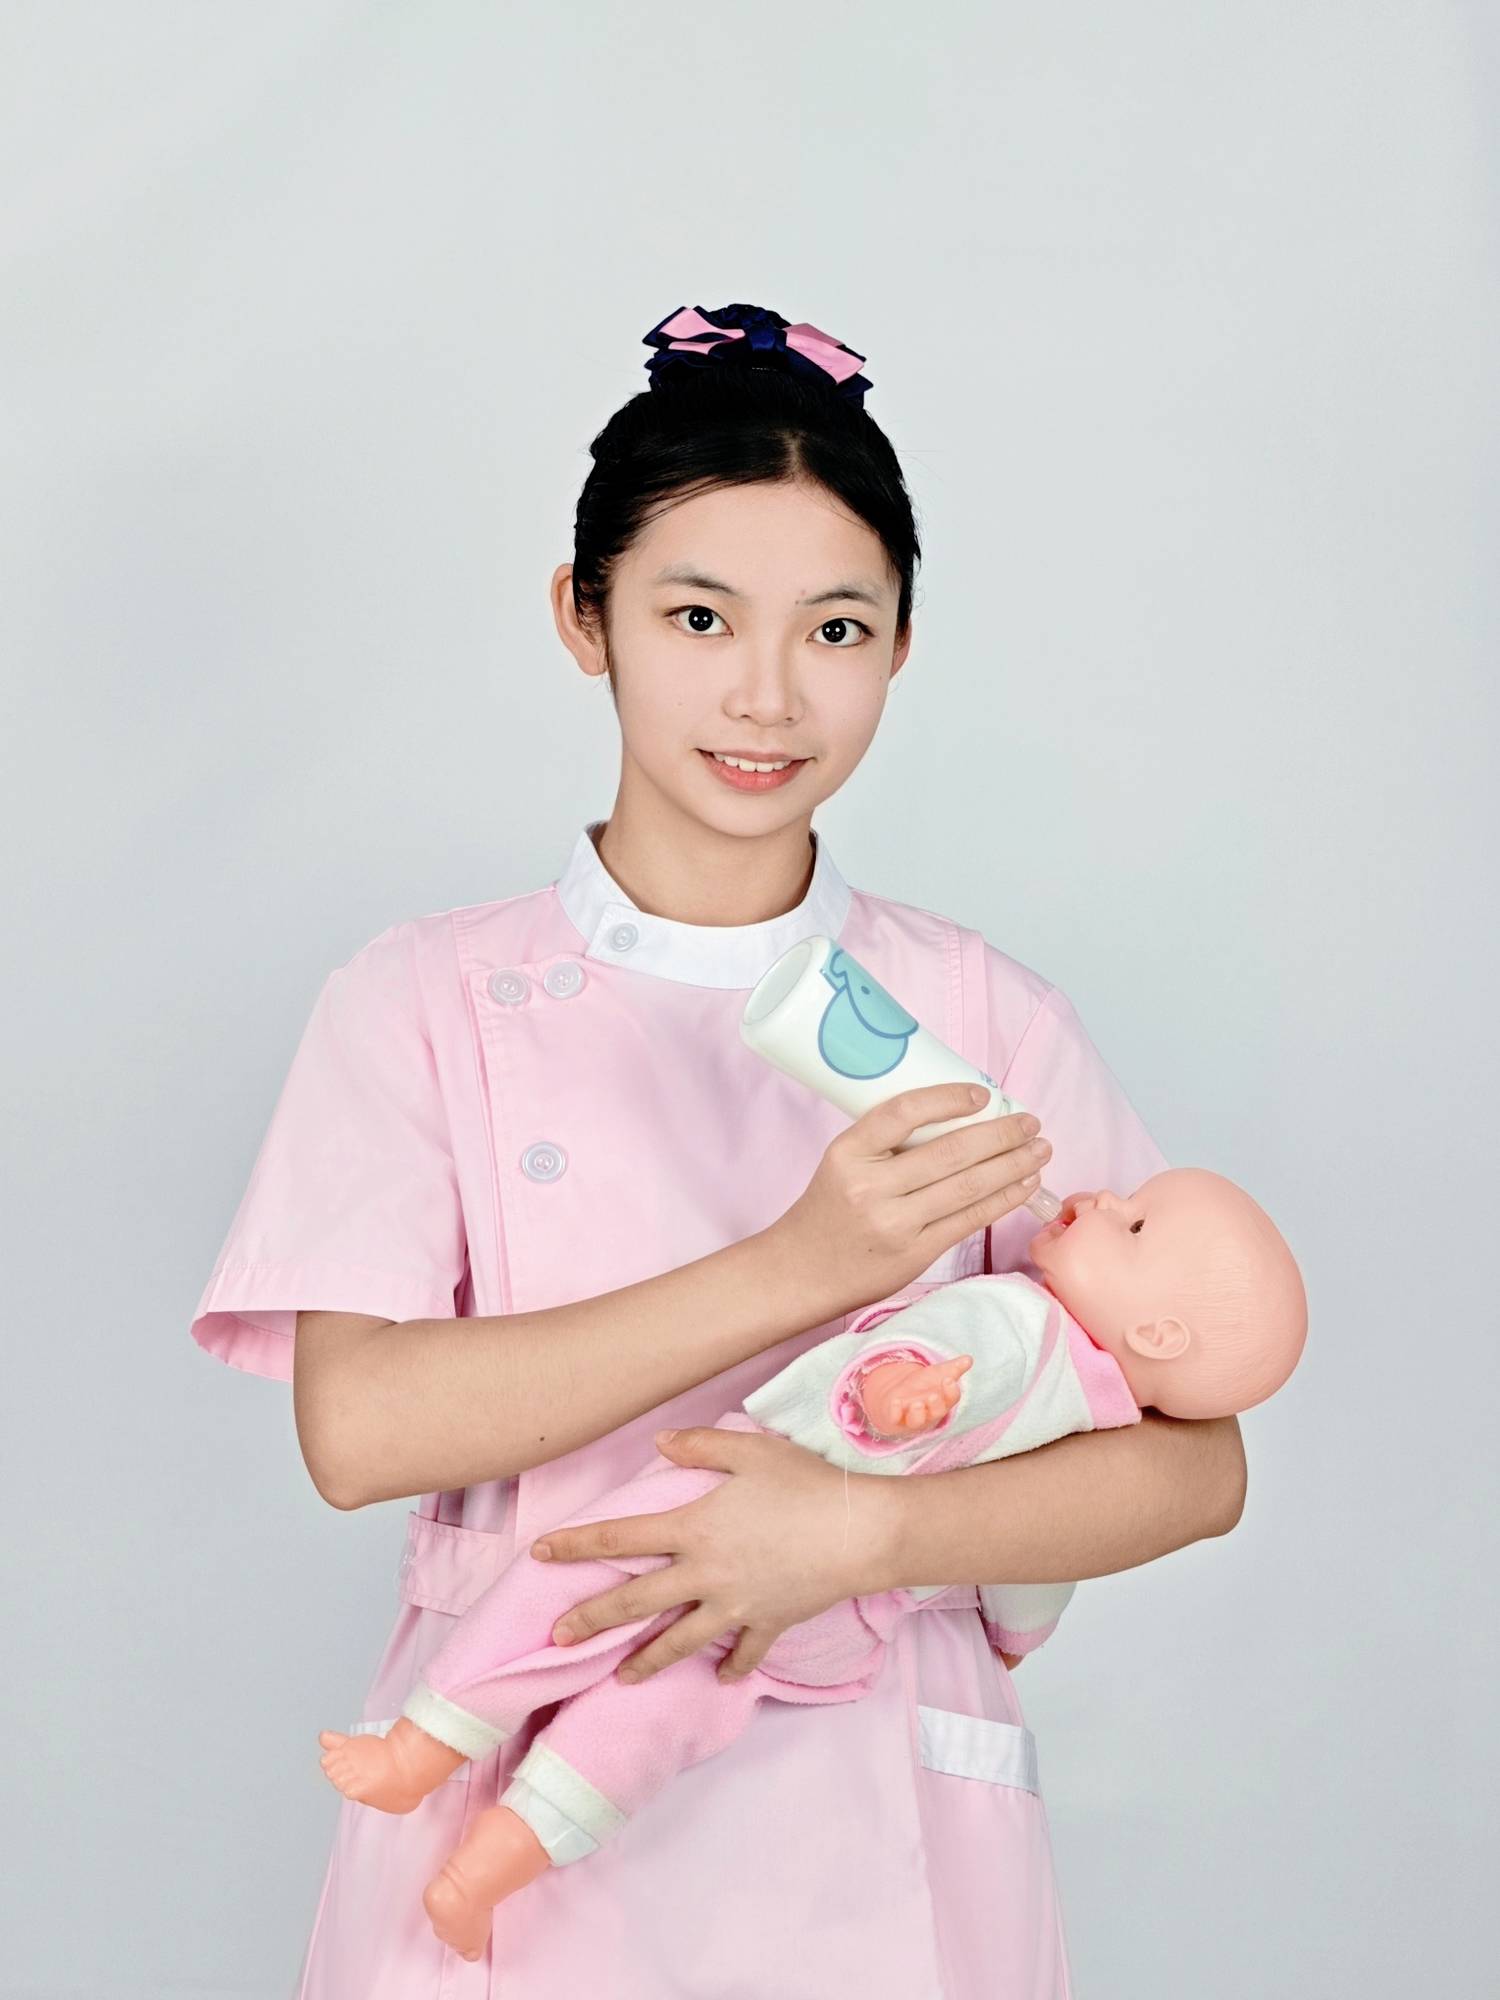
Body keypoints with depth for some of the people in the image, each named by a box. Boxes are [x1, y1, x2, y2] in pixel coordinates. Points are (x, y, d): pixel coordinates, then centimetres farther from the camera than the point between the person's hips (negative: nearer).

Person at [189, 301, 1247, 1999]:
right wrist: (796, 1268, -20)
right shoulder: (427, 1000, -2)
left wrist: (865, 1531, -21)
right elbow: (357, 1427, -15)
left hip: (875, 1826, 1)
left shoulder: (979, 1012, 0)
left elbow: (1193, 1461, -4)